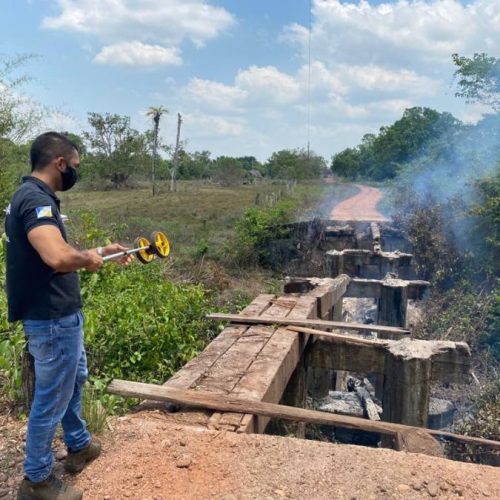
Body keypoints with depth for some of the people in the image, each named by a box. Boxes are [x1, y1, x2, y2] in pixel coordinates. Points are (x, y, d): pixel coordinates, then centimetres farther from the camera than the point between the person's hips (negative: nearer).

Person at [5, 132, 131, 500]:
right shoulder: (36, 199, -23)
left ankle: (79, 446, 47)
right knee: (52, 399, 7)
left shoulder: (36, 196, 10)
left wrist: (100, 252, 16)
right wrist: (88, 258, -19)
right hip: (53, 320, -11)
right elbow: (58, 257, -40)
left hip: (61, 315, 11)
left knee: (75, 379, 27)